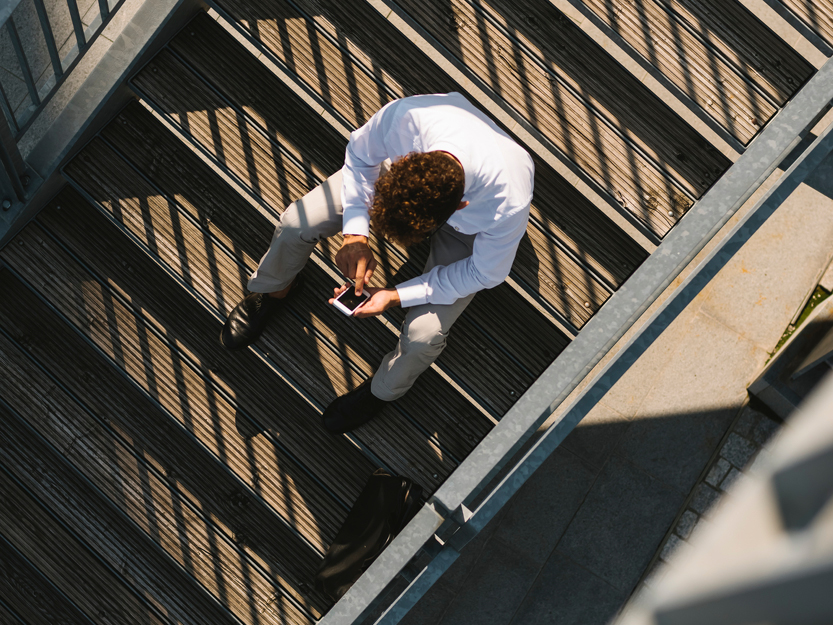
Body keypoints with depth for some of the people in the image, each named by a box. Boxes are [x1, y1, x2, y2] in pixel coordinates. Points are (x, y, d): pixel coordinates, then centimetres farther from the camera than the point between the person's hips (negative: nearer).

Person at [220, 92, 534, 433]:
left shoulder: (508, 204, -44)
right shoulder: (404, 116, -41)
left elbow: (485, 273, -21)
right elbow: (359, 155, -15)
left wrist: (396, 296, -24)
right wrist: (355, 234, -26)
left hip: (466, 229, -2)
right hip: (406, 166, 3)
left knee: (424, 335, -18)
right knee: (296, 223, -9)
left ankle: (382, 392, 21)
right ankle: (272, 290, 30)